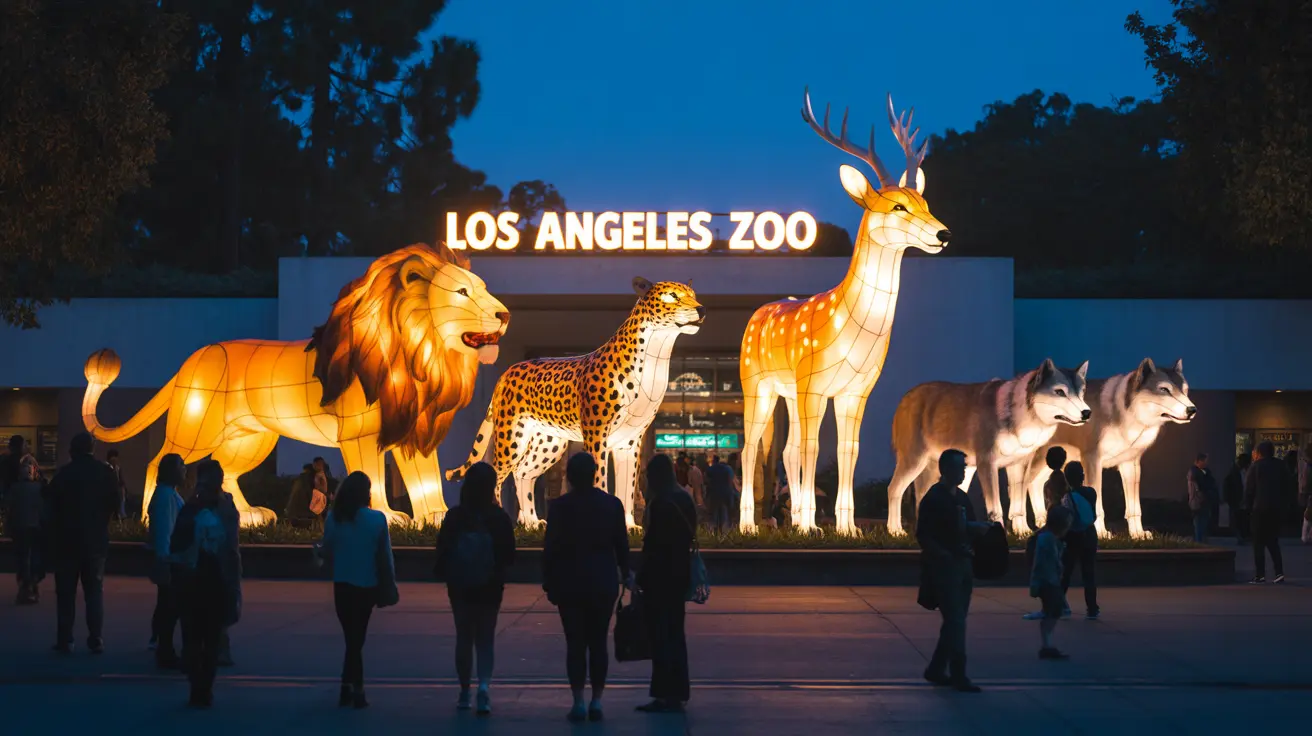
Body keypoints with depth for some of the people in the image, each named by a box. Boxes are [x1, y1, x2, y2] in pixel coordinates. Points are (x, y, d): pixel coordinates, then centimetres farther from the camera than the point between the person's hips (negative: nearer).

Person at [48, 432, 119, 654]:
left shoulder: (62, 474, -6)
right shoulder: (105, 472, -4)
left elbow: (52, 508, -4)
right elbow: (114, 504, -1)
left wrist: (55, 532, 9)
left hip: (67, 539, -1)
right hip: (96, 539, 1)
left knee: (66, 591, 6)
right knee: (95, 590, 7)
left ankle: (65, 640, 3)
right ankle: (95, 640, 1)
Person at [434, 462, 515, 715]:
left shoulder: (454, 517, -9)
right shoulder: (500, 517, -9)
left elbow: (442, 552, -5)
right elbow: (509, 556, -4)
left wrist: (447, 576, 11)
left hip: (460, 587, 0)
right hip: (490, 588, 0)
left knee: (464, 638, 13)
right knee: (485, 639, 8)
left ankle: (465, 694, 17)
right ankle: (484, 685, -14)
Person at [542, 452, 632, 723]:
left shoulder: (559, 506, -6)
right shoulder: (612, 504, -1)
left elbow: (551, 548, -5)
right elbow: (621, 545, 5)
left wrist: (549, 583, 3)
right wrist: (625, 573, 20)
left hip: (569, 583, -1)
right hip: (603, 583, 2)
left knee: (575, 643, 2)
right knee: (598, 642, 7)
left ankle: (578, 703, -1)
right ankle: (596, 702, 6)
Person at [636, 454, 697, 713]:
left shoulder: (659, 503, -16)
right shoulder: (685, 500, 10)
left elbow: (653, 544, -19)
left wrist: (642, 578, -14)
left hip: (660, 576, -9)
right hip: (680, 575, 9)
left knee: (660, 634, -4)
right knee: (674, 633, 14)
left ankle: (666, 694, -3)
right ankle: (677, 692, 18)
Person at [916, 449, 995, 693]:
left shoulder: (961, 498, 14)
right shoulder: (933, 499, -10)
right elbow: (923, 536, -15)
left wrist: (978, 527, -1)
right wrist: (944, 554, -23)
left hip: (962, 565, 8)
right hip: (942, 567, -8)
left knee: (956, 620, 12)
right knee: (955, 621, -10)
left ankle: (936, 669, 22)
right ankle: (958, 675, -7)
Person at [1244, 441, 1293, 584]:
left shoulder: (1256, 466, -6)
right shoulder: (1281, 465, 6)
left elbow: (1248, 488, -7)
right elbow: (1289, 483, 6)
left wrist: (1248, 504, 4)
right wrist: (1283, 503, 10)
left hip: (1260, 508, -4)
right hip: (1277, 508, 5)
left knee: (1259, 542, 1)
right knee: (1273, 541, 14)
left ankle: (1260, 575, -4)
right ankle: (1279, 571, 1)